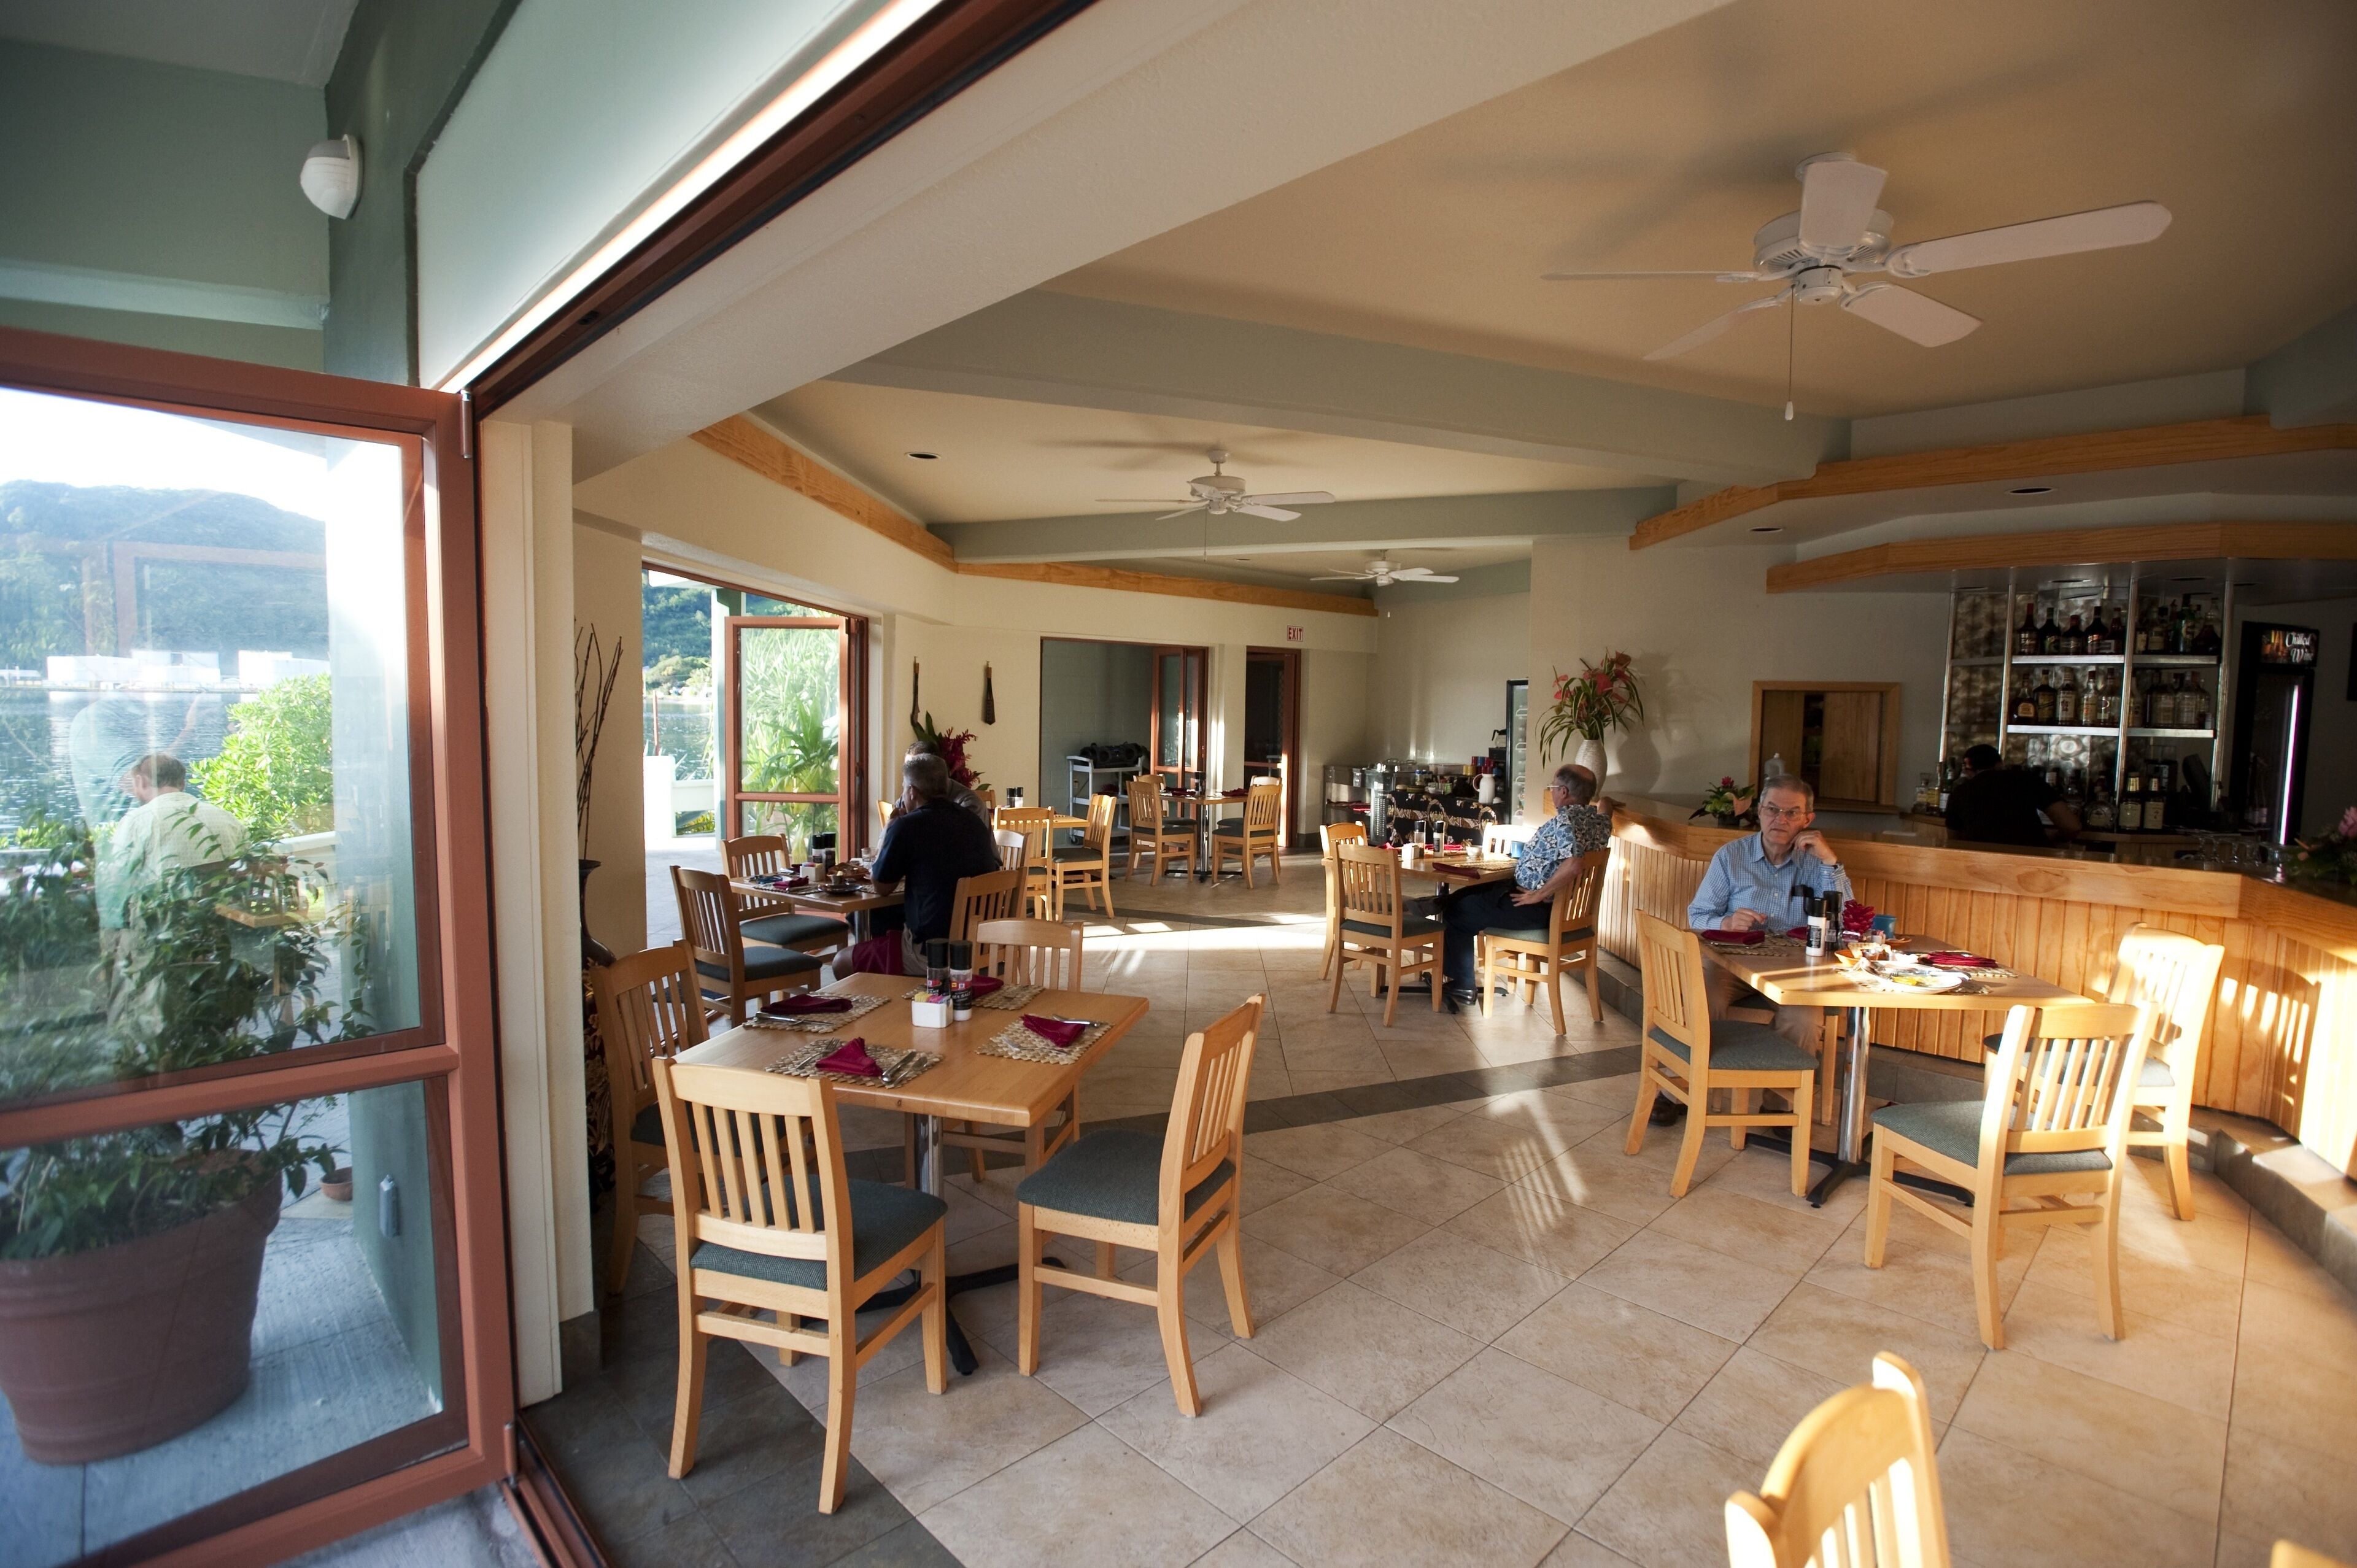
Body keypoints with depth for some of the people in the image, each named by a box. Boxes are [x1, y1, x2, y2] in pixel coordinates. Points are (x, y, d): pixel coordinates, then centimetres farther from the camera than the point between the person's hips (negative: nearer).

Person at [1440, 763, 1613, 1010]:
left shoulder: (1565, 820, -26)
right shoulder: (1599, 820, 1)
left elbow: (1573, 864, -42)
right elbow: (1604, 803, 27)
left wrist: (1538, 895, -31)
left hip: (1537, 909, -10)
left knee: (1455, 913, 5)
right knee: (1463, 896, 24)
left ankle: (1463, 988, 14)